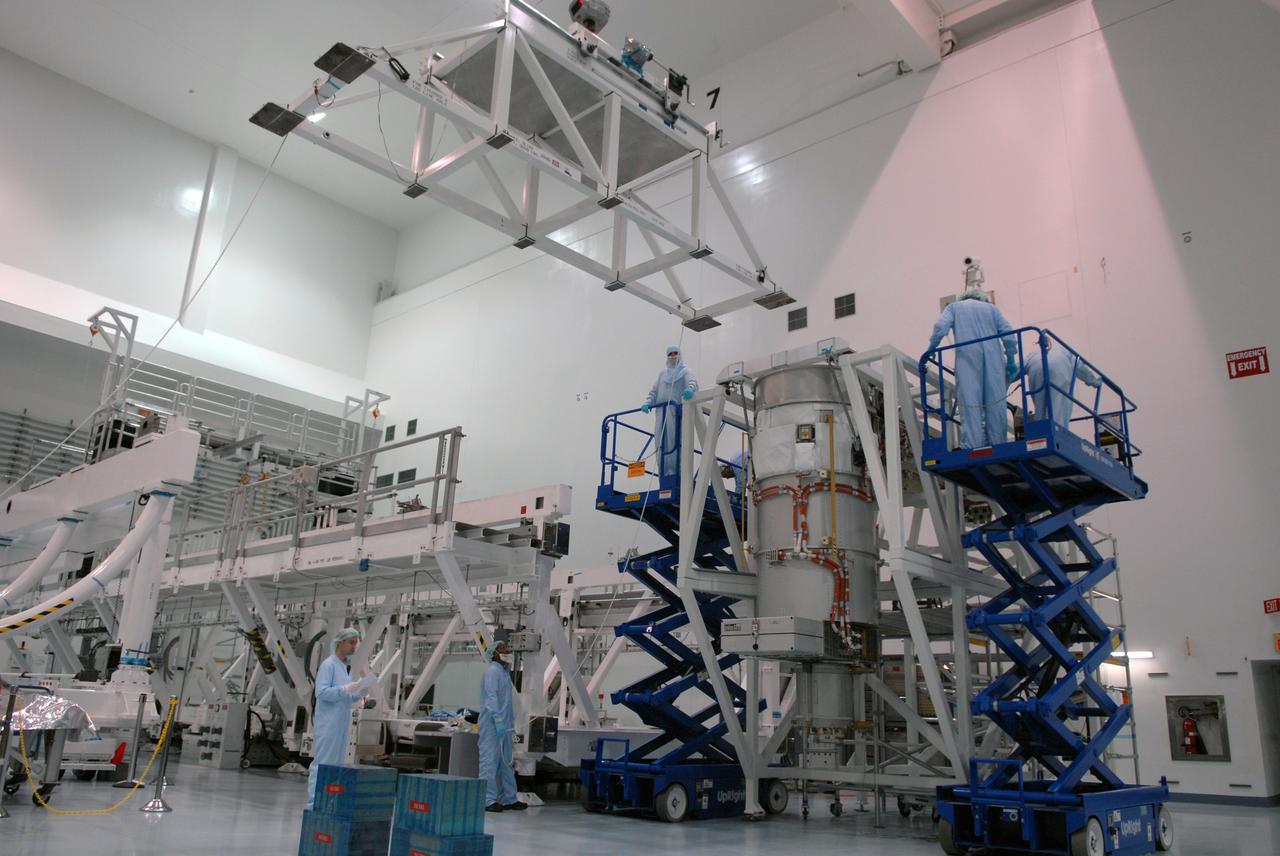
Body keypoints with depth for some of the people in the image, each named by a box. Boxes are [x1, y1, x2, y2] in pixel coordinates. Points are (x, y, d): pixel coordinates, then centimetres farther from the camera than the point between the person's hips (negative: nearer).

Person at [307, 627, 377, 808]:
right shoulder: (328, 664, -9)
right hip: (328, 723, -8)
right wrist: (345, 689, -24)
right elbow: (321, 692, -18)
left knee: (336, 764, 9)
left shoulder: (347, 667, 16)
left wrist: (359, 694, 4)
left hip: (342, 724, 8)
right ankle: (313, 803, -1)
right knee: (322, 763, -6)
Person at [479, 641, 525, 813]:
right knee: (490, 760, -7)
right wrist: (498, 720, -24)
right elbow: (491, 697, -19)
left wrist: (511, 720, 20)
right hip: (492, 725, -10)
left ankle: (508, 799, 18)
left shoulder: (504, 672, 19)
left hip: (503, 725, 10)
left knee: (506, 762, 12)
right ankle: (488, 800, -4)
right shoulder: (492, 671, -10)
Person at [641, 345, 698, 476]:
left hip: (677, 411, -5)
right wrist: (648, 402, 1)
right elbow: (654, 391, 20)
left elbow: (693, 382, -11)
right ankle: (664, 473, -4)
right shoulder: (663, 372, 24)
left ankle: (676, 472, -18)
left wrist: (690, 389, -35)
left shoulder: (685, 371, 9)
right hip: (662, 412, 5)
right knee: (661, 443, -3)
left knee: (675, 441, -15)